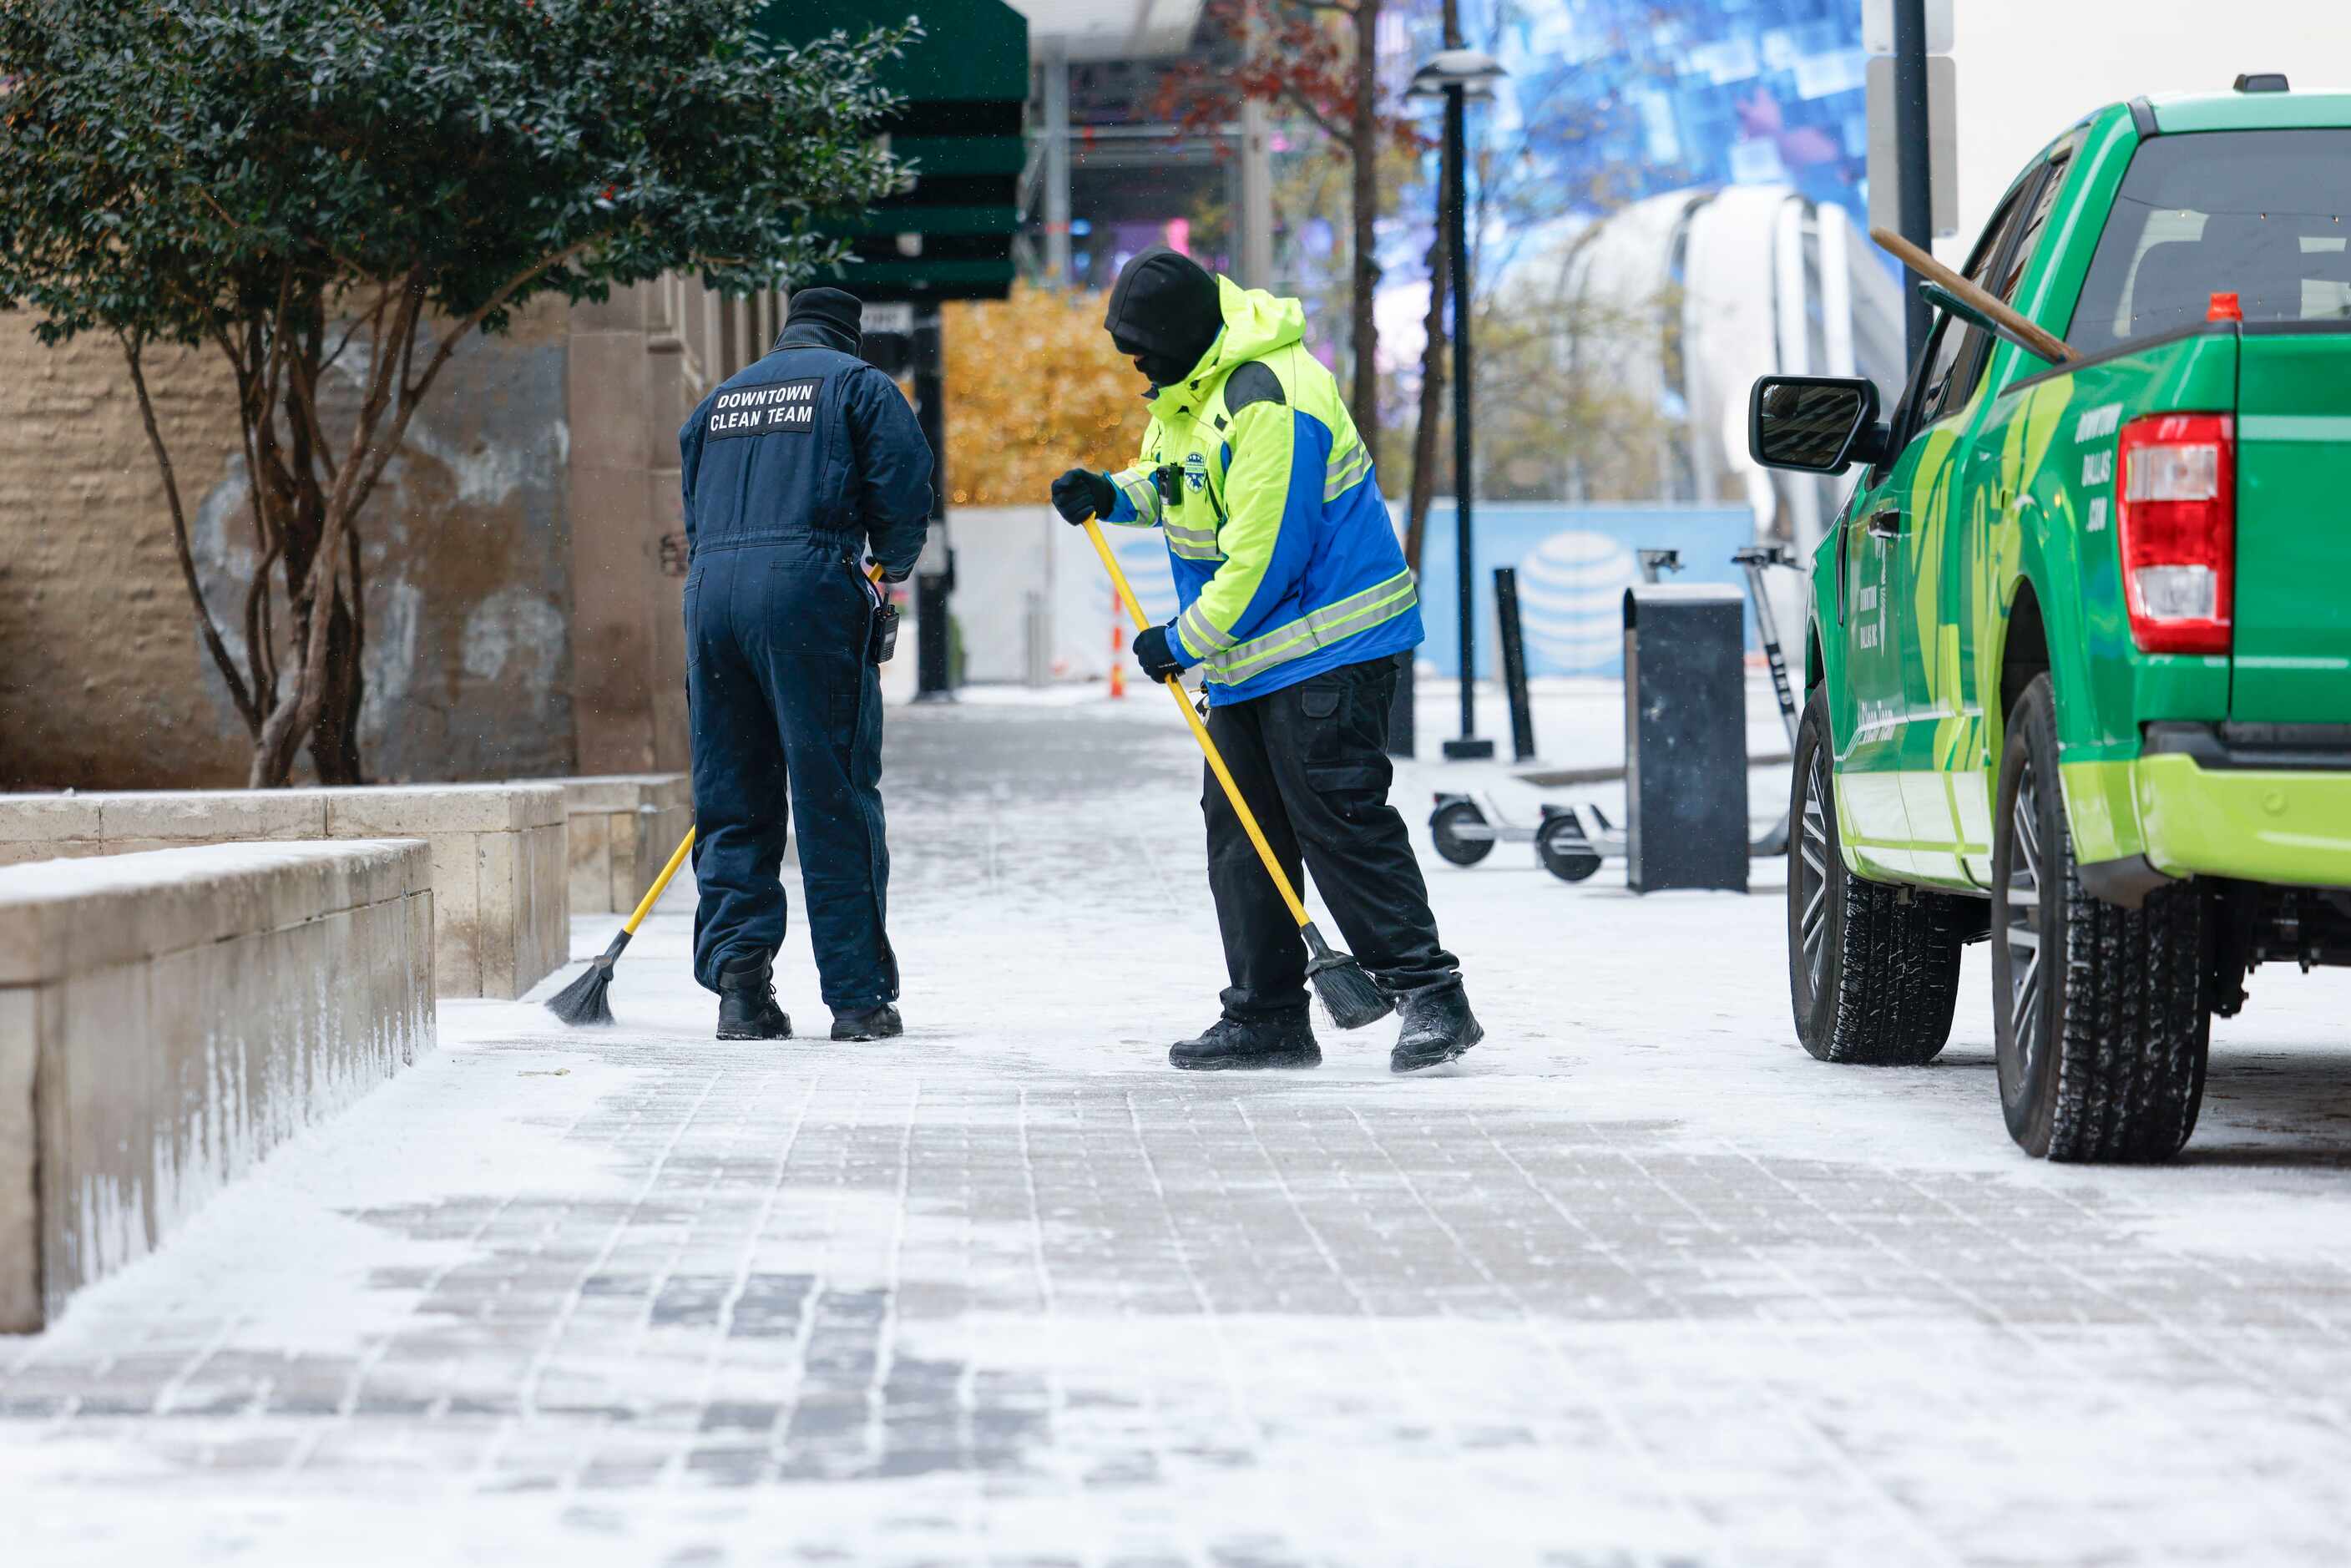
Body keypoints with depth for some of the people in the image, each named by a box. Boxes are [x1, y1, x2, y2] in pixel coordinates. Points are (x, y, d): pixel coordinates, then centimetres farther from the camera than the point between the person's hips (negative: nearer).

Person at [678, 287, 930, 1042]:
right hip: (809, 588, -5)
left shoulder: (717, 401, 26)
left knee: (730, 801, 9)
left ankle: (739, 987, 0)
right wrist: (889, 573, 18)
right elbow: (903, 487, 2)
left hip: (711, 588, 5)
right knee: (837, 800, -2)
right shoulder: (859, 385, 10)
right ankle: (859, 995, -2)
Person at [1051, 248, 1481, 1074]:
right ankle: (1266, 1015, 14)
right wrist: (1112, 495, 2)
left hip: (1324, 647, -10)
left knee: (1340, 820, -13)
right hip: (1246, 652, 10)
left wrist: (1183, 642, -14)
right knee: (1240, 829, 10)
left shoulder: (1269, 402, -24)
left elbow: (1263, 561, -24)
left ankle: (1430, 995, -11)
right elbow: (1172, 481, 25)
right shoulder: (1187, 387, 9)